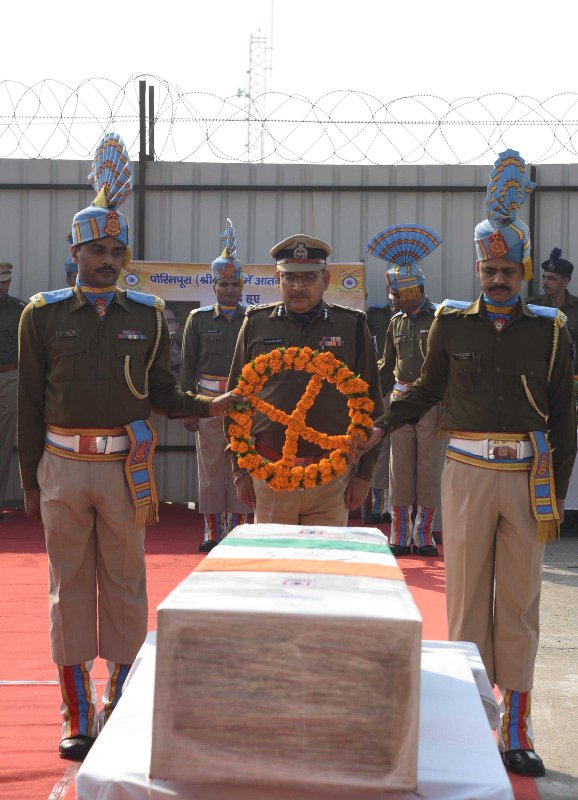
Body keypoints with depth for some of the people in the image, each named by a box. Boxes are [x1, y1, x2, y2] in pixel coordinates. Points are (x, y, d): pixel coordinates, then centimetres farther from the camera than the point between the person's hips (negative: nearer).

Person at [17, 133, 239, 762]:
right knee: (69, 588, 7)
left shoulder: (148, 315, 4)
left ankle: (120, 708, 20)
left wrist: (204, 407, -11)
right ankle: (77, 717, 17)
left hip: (126, 467, 1)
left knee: (125, 588, 7)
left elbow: (160, 393, 7)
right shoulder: (43, 314, 2)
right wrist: (30, 481, 4)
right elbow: (30, 403, 4)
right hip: (62, 466, 0)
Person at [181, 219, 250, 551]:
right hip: (209, 399, 0)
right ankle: (213, 532, 10)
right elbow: (189, 365, 4)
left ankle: (237, 530, 12)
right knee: (211, 467, 3)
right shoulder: (199, 319, 4)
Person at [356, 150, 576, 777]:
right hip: (467, 473, 0)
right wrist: (380, 426, 6)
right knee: (467, 596, 5)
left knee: (519, 602, 5)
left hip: (528, 477, 0)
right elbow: (428, 389, 16)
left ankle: (515, 726, 14)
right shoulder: (451, 322, 3)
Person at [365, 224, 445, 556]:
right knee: (400, 470, 6)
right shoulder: (397, 323, 12)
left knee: (429, 469, 1)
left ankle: (423, 535, 10)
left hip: (433, 402, -5)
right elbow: (386, 367, 18)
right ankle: (400, 535, 12)